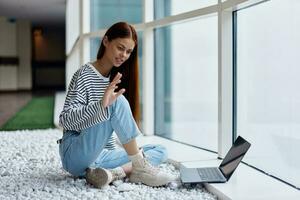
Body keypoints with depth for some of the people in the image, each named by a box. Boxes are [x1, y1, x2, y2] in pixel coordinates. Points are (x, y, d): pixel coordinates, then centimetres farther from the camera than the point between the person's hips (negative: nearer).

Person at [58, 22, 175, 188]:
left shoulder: (116, 79, 14)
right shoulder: (84, 75, -9)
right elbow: (65, 120, -19)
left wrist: (114, 156, 11)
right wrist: (101, 105, -35)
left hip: (99, 155, 7)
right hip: (75, 155, -7)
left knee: (160, 152, -5)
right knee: (118, 102, -26)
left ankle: (112, 172, -27)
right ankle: (141, 168, -25)